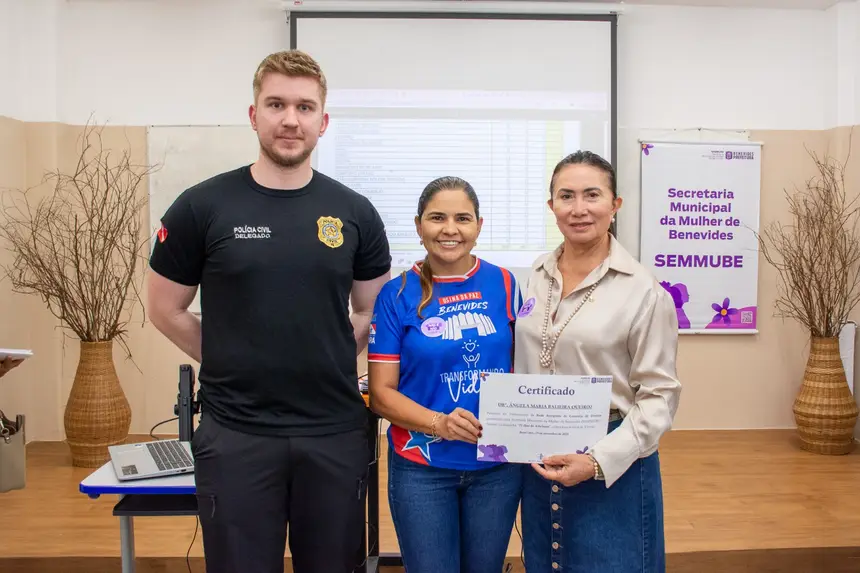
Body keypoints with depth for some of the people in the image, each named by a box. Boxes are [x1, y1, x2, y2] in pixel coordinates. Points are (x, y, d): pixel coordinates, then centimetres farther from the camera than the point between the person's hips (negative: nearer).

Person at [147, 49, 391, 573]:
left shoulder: (355, 213, 0)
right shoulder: (202, 207, -5)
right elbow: (167, 311, 4)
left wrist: (326, 364, 3)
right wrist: (234, 365, 3)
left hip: (337, 432, 2)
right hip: (235, 434, -1)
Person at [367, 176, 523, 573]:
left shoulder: (503, 284, 0)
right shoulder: (397, 295, -6)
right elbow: (381, 394, -7)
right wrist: (439, 423, -22)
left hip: (498, 463, 3)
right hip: (422, 467, -2)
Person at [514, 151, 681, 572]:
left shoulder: (643, 290, -13)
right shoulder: (535, 276, 2)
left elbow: (659, 395, -11)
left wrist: (599, 460, -20)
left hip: (612, 466, -5)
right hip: (539, 461, 5)